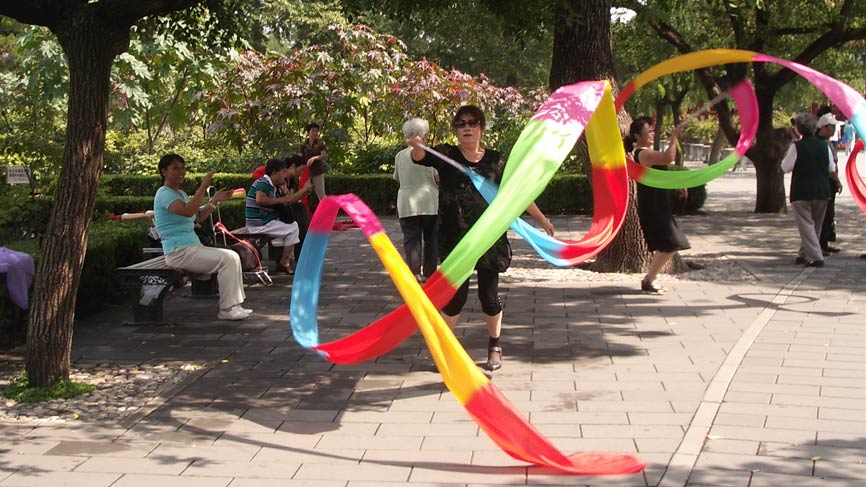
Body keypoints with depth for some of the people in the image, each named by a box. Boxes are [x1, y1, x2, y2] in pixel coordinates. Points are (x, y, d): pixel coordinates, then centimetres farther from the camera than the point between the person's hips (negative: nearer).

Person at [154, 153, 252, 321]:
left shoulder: (180, 193, 20)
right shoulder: (164, 194, -12)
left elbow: (199, 216, 20)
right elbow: (188, 211, -29)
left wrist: (214, 201, 8)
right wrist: (203, 187, -28)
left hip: (193, 247, 10)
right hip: (179, 252, -10)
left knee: (233, 257, 2)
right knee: (228, 259, -18)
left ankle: (235, 305, 1)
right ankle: (227, 309, -14)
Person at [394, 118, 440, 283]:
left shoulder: (399, 155, 4)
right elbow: (438, 178, -8)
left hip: (407, 204, 2)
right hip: (430, 203, -1)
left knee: (411, 239, 0)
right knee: (431, 239, 12)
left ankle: (414, 272, -12)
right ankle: (429, 273, 16)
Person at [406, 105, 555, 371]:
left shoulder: (494, 159, 6)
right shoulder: (447, 154, 1)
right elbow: (422, 158, -17)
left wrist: (542, 219, 13)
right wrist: (416, 147, -41)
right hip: (455, 237, -1)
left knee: (489, 294, 6)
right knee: (456, 295, -3)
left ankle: (494, 346, 28)